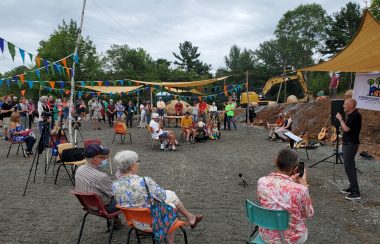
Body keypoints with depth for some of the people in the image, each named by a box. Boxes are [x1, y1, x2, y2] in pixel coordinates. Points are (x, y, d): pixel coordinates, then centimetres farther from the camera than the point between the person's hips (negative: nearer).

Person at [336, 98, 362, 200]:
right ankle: (352, 187, 26)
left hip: (351, 144, -10)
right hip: (348, 143, 10)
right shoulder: (350, 115, 12)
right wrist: (343, 119, 8)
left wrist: (340, 119, -13)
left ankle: (356, 193, -7)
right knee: (350, 166, 16)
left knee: (349, 167, -10)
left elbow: (346, 129, -22)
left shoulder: (356, 115, -17)